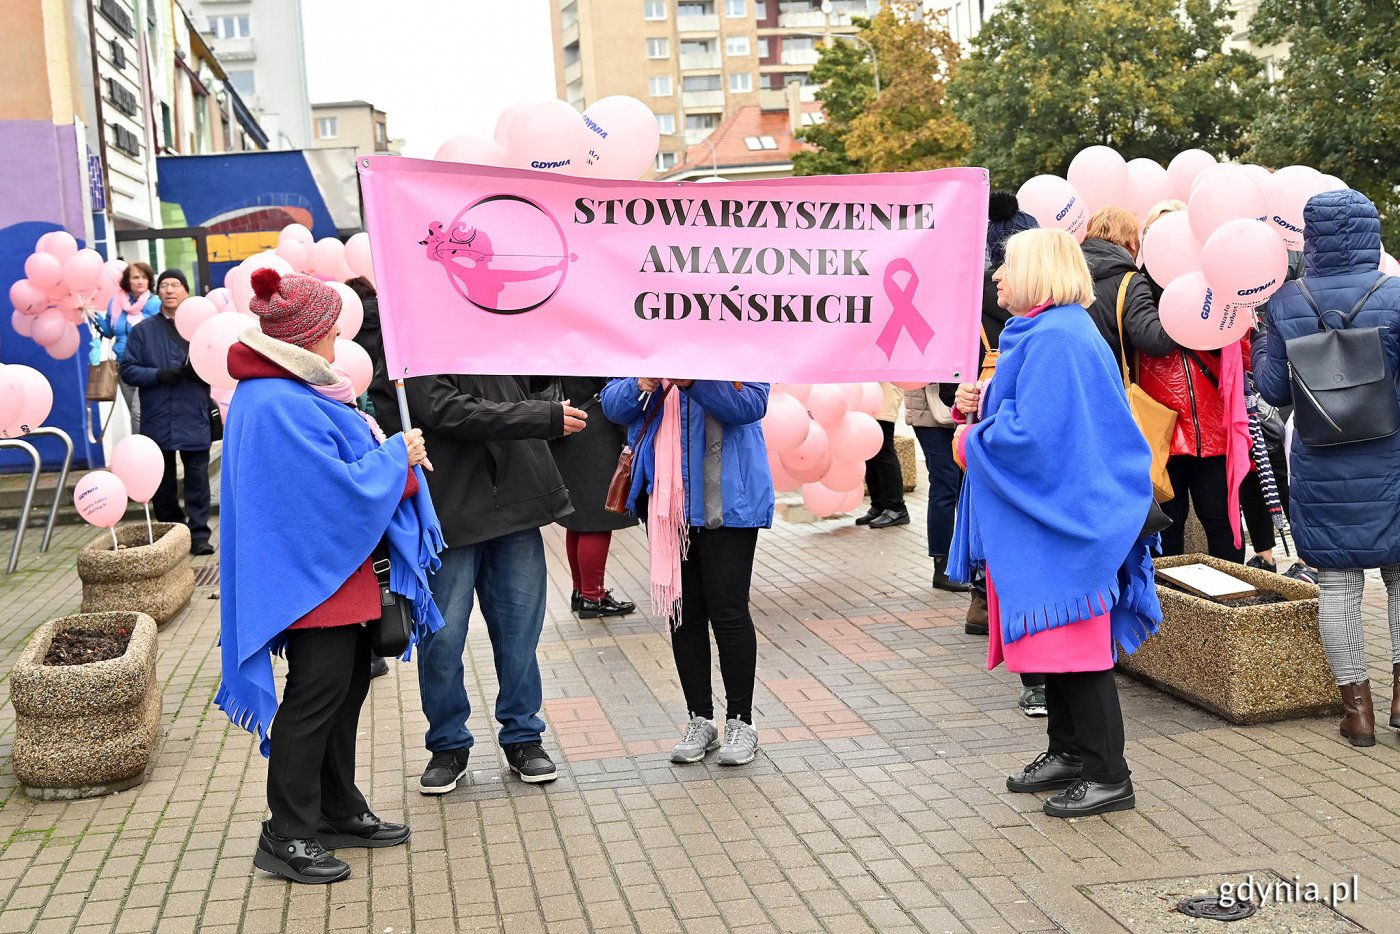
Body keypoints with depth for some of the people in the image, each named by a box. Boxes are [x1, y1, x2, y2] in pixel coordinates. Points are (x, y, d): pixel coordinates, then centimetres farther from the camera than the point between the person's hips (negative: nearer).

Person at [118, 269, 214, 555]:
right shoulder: (143, 330, 6)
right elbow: (127, 370, 3)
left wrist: (199, 369, -19)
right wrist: (158, 375, -13)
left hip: (194, 419, -1)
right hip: (157, 421, 1)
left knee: (197, 479, 0)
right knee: (162, 482, 8)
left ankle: (199, 535, 6)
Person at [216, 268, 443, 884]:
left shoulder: (296, 390, 10)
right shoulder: (279, 405, -23)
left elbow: (343, 461, 16)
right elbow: (341, 489, -24)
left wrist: (395, 461, 0)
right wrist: (396, 456, -10)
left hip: (334, 569, 11)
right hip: (311, 573, -11)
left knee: (348, 683, 17)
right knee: (316, 695, -3)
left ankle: (338, 811, 30)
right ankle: (286, 838, 8)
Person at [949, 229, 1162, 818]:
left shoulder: (1054, 339, -19)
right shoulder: (1039, 333, 14)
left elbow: (1033, 434, -25)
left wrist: (970, 442, -8)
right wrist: (980, 406, 5)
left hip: (1060, 522, -10)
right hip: (1047, 517, 11)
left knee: (1074, 643, -3)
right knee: (1055, 637, 16)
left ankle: (1108, 776, 6)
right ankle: (1069, 752, 27)